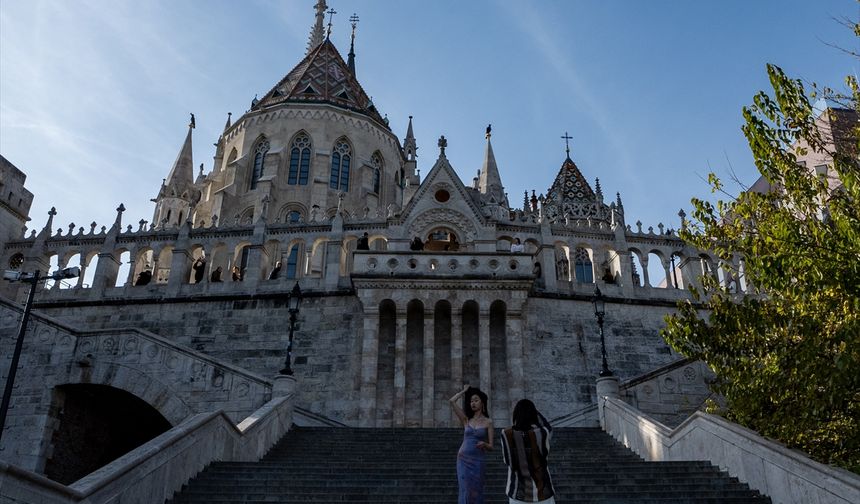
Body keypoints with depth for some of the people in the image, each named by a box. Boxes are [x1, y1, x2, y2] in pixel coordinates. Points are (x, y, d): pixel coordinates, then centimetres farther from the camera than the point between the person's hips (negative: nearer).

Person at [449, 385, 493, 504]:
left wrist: (484, 444, -23)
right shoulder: (466, 420, 5)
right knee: (465, 491, 0)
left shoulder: (488, 422, 1)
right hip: (463, 460, 1)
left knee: (476, 492, 1)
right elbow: (451, 401, -3)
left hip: (477, 461, -1)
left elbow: (491, 447, -1)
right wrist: (464, 390, 9)